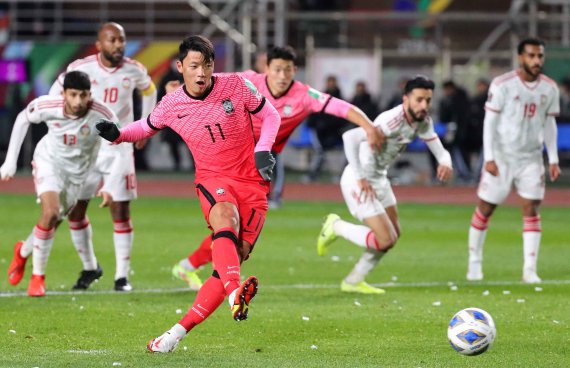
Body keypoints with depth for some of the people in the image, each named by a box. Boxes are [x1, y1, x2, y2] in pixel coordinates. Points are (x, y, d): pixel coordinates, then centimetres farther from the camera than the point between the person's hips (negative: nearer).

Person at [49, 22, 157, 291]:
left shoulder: (134, 71, -5)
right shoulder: (81, 68, -11)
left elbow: (149, 91, 17)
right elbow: (56, 93, 6)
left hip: (119, 149, 0)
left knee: (121, 212, -5)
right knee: (75, 211, 2)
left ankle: (122, 276, 2)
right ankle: (89, 267, 22)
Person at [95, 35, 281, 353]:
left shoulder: (236, 86, -8)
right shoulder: (172, 105, -3)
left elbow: (270, 115, 5)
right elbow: (148, 127, 17)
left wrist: (263, 149, -11)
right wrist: (118, 134, -3)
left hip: (252, 181, 1)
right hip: (213, 179, 0)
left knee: (235, 257, -11)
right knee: (225, 218, -36)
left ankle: (180, 330, -6)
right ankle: (235, 294, -59)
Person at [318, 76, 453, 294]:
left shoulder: (423, 122, -2)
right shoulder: (392, 120, -30)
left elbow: (440, 151, 2)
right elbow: (350, 137, -39)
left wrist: (445, 163, -24)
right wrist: (360, 178, -34)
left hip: (379, 179, 9)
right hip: (359, 182, -9)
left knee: (393, 235, 16)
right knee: (384, 241, -11)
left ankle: (353, 282, 30)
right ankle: (335, 227, 11)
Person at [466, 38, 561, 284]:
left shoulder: (549, 88, 1)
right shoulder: (502, 85, -12)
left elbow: (549, 124, 10)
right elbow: (489, 121, -9)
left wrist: (553, 159, 5)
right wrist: (489, 158, -13)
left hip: (531, 159, 3)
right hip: (501, 157, -3)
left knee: (531, 209, -5)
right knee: (485, 208, 2)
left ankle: (530, 270, -4)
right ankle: (474, 262, 18)